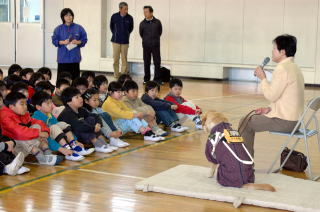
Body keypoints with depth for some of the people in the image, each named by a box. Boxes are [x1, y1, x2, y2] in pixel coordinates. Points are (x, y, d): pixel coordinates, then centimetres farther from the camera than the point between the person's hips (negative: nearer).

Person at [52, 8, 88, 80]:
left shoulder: (79, 28, 4)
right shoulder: (58, 29, 4)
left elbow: (84, 39, 6)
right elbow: (54, 40, 3)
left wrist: (78, 42, -12)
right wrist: (63, 42, -13)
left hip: (75, 58, 0)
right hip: (63, 58, 0)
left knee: (75, 78, -1)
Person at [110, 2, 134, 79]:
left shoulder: (129, 18, -5)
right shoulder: (114, 16, -5)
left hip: (125, 42, 0)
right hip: (116, 41, 0)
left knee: (124, 60, 1)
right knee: (116, 59, 3)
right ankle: (116, 76, 12)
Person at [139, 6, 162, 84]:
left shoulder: (157, 22, -2)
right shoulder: (142, 23, 0)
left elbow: (160, 32, 11)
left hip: (156, 45, -1)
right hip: (146, 45, 1)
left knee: (157, 62, 0)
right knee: (146, 62, 6)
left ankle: (157, 79, 7)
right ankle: (146, 79, 15)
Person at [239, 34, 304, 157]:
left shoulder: (282, 69, -19)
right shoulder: (293, 67, 13)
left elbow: (271, 95, -20)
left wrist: (263, 78, -7)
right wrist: (269, 109, 12)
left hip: (284, 122, -10)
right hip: (293, 119, 10)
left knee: (245, 123, 1)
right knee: (251, 118, 22)